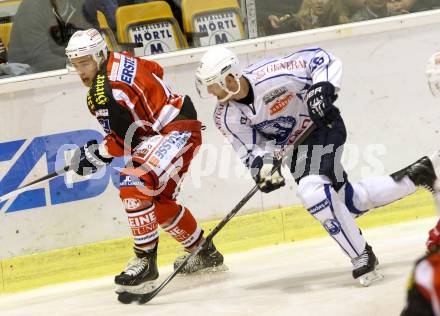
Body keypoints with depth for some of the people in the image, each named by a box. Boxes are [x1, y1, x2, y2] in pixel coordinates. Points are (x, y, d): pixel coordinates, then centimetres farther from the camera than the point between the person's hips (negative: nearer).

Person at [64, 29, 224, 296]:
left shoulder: (107, 91, -23)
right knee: (159, 202, 21)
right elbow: (156, 70, 23)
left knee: (135, 187, -26)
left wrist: (93, 157, -6)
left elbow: (122, 141, -19)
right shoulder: (118, 61, 6)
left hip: (177, 132, -12)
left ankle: (146, 262, -21)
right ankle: (205, 254, 37)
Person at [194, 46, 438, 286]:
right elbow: (250, 149, -9)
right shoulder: (226, 116, -13)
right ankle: (418, 175, 25)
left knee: (312, 190, -29)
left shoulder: (270, 75, -30)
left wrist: (323, 88, -33)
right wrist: (262, 165, -29)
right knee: (350, 202, 9)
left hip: (322, 124, -7)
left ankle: (362, 256, -19)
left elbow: (320, 58, -20)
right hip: (294, 146, 7)